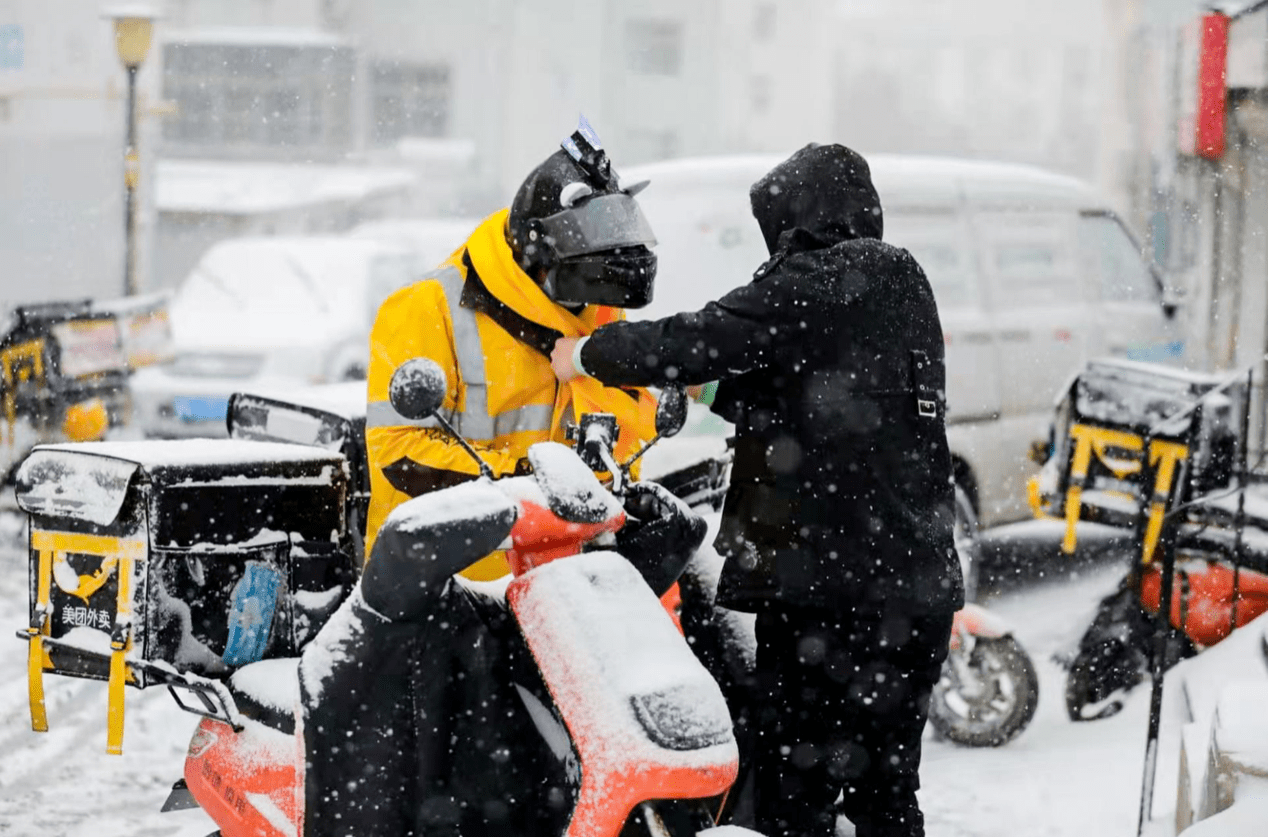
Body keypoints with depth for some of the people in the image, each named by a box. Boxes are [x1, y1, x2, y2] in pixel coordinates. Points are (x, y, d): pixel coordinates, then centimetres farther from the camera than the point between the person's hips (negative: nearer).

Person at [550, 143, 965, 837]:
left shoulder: (812, 285, -10)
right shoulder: (903, 285, 15)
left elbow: (693, 345, -13)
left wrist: (588, 353, 2)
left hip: (825, 584, -8)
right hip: (917, 586, 8)